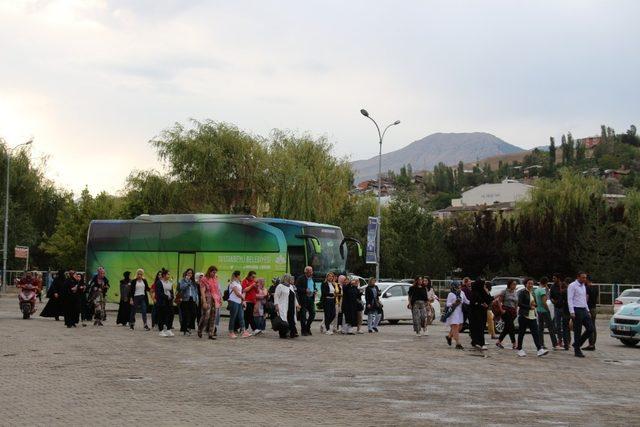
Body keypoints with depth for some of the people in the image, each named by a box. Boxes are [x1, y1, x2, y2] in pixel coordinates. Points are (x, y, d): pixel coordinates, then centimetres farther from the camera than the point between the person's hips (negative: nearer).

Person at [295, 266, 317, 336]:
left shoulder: (312, 278, 14)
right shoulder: (300, 279, -8)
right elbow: (297, 288, -13)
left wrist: (315, 291, 4)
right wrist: (305, 290, -23)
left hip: (311, 298, 6)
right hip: (303, 299, -6)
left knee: (313, 313, 3)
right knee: (303, 315, 0)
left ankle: (307, 327, 21)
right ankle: (303, 331, 8)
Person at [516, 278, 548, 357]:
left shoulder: (532, 293, 15)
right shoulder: (522, 292, -6)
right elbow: (519, 304, -14)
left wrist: (534, 304, 0)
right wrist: (530, 307, -18)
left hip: (532, 316, 6)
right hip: (524, 316, -6)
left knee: (535, 333, -6)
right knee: (521, 333, 3)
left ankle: (540, 349, -15)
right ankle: (519, 349, 14)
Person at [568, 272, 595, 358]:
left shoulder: (583, 286, 16)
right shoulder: (572, 286, -8)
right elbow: (570, 299, -13)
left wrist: (588, 310, 18)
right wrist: (572, 312, -20)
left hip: (584, 310, 8)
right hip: (576, 310, -8)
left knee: (590, 329, 2)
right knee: (577, 331, -3)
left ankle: (577, 344, 17)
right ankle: (577, 351, 6)